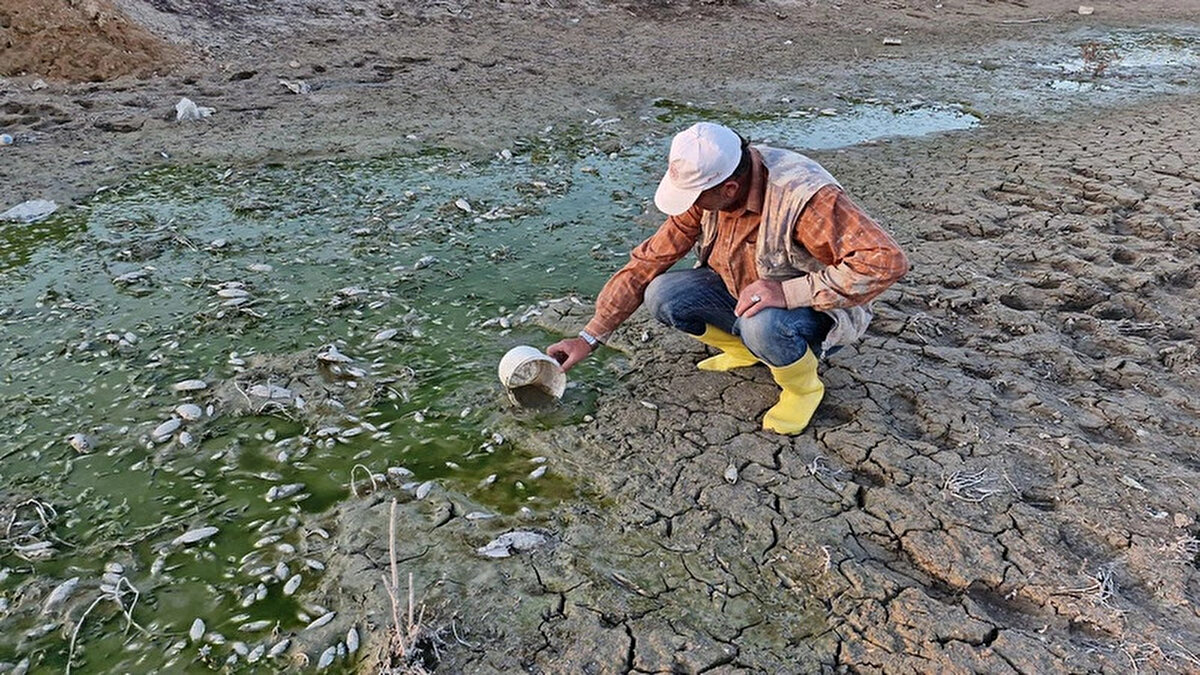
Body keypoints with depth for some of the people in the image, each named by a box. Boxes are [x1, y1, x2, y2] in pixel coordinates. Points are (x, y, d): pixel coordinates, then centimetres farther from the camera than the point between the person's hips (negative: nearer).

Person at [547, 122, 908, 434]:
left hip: (818, 311, -5)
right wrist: (590, 338, -11)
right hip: (742, 292, 6)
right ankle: (744, 349, 10)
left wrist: (789, 291, -40)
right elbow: (650, 260, -10)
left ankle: (804, 386, -4)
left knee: (762, 325, -39)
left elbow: (886, 260, -37)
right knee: (662, 296, -16)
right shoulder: (705, 189, -13)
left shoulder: (804, 198, -33)